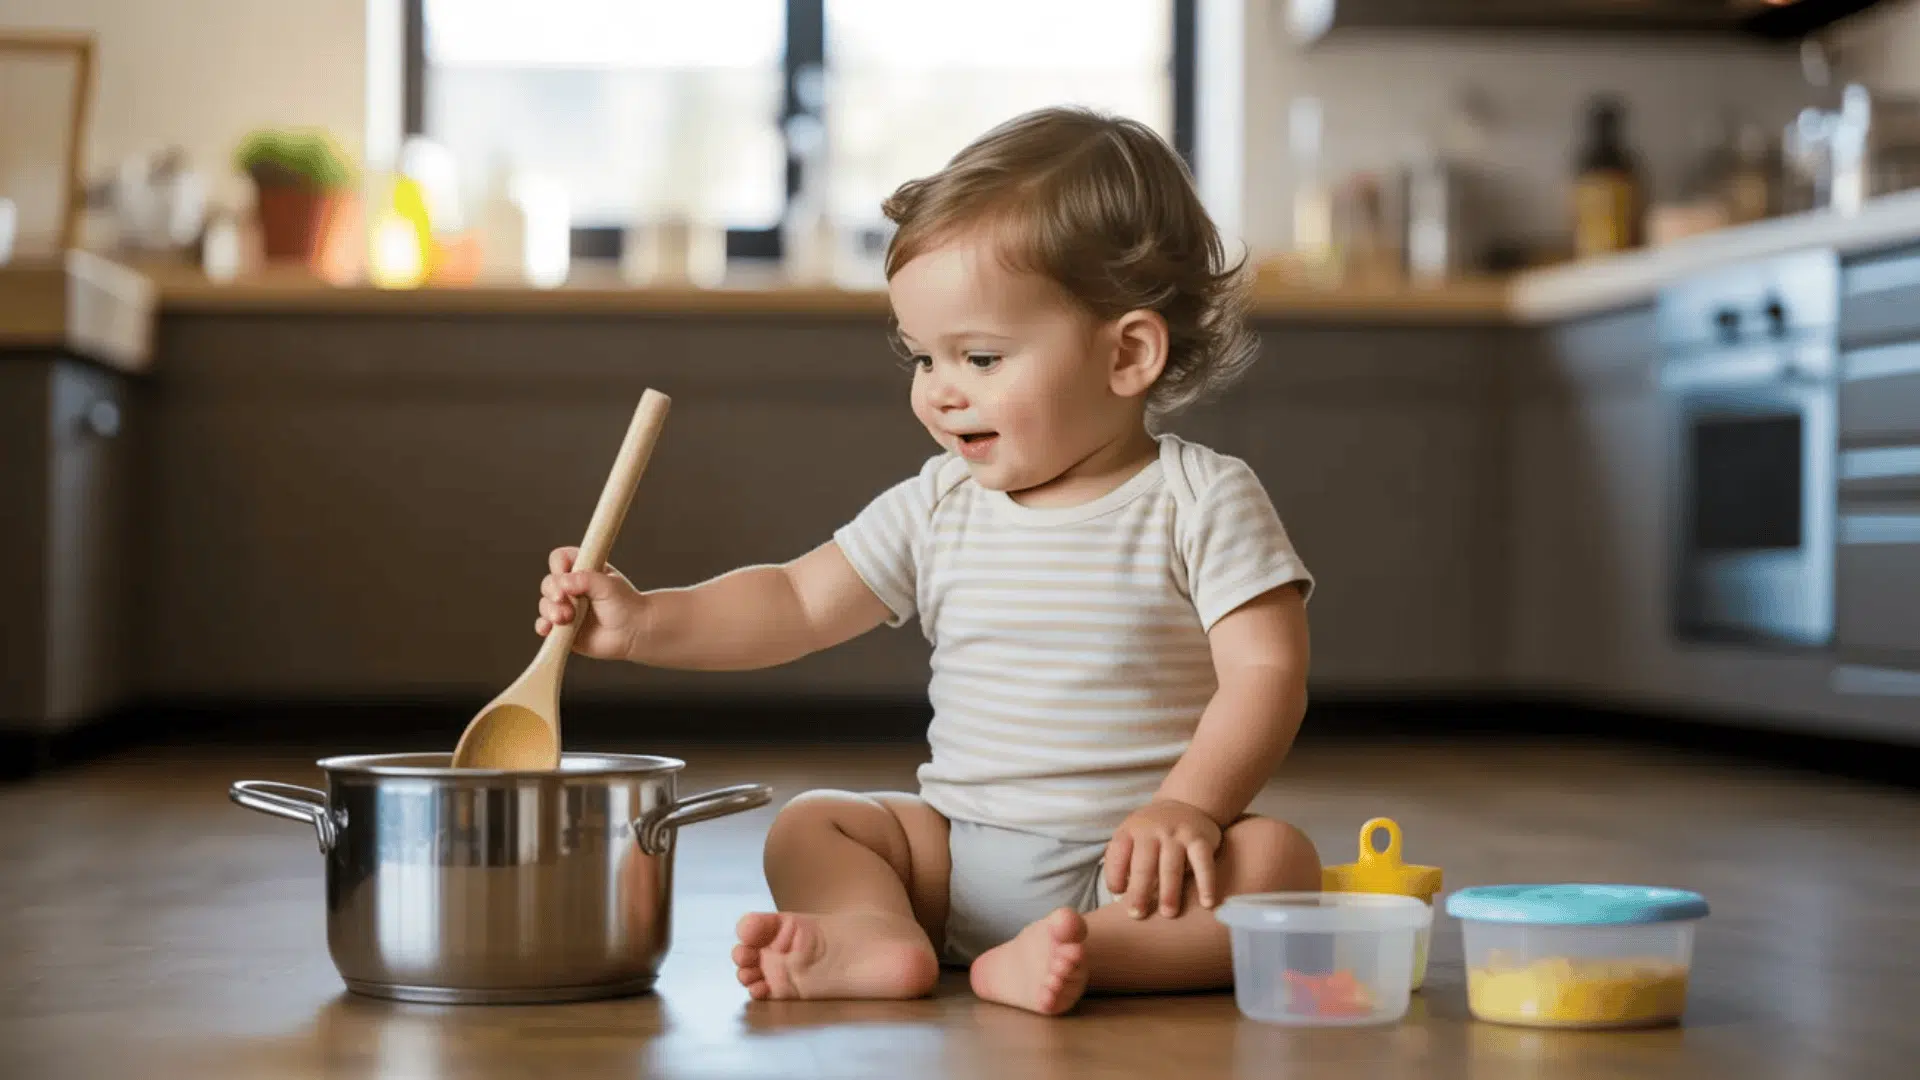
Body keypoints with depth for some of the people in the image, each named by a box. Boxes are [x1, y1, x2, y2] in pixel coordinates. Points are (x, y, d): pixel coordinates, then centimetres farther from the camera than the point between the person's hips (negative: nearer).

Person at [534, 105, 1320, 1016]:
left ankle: (1058, 956, -46)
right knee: (807, 828, -9)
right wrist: (645, 623, -4)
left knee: (1275, 862, -30)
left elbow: (1267, 669, -12)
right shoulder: (940, 506, 8)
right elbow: (796, 604, 10)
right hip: (958, 852, 5)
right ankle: (877, 934, -37)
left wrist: (1188, 806, -27)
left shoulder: (1203, 502, -5)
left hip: (1129, 865, -4)